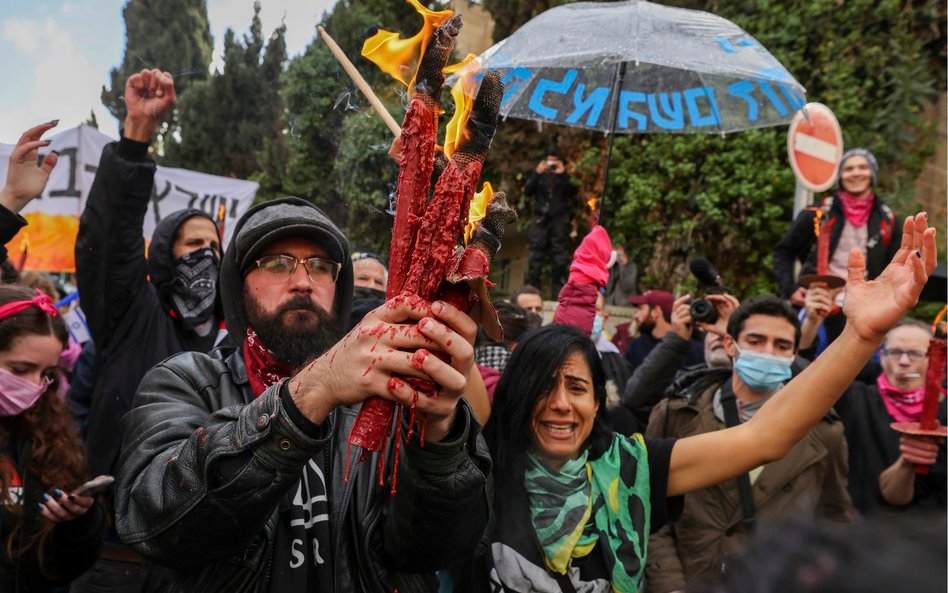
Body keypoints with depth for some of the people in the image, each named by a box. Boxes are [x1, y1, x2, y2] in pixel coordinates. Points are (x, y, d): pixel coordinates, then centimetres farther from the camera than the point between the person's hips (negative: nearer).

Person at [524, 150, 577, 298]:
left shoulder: (565, 177, 13)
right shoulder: (539, 175, 15)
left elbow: (572, 192, -4)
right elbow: (527, 191, 1)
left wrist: (562, 175, -9)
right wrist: (536, 173, -7)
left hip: (559, 221, 0)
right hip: (540, 220, 1)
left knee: (559, 260, -3)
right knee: (535, 258, -4)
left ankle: (559, 294, 0)